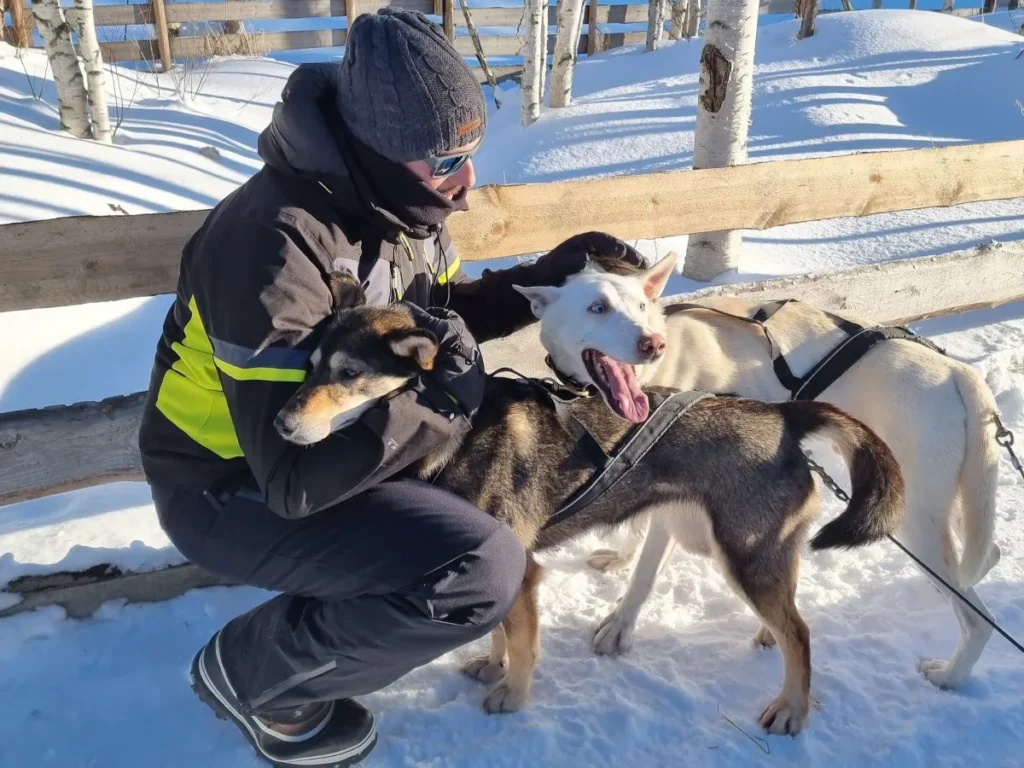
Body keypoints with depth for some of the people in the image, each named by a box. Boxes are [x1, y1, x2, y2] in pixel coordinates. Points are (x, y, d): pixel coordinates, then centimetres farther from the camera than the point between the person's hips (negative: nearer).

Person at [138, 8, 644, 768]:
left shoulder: (390, 194, -5)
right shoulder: (273, 245, -32)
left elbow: (442, 312, 10)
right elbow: (298, 475, -36)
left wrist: (546, 279, -5)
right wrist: (446, 393, -29)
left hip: (337, 434, 9)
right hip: (235, 489, -8)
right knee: (483, 571, -25)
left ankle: (339, 591, 14)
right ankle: (251, 672, -1)